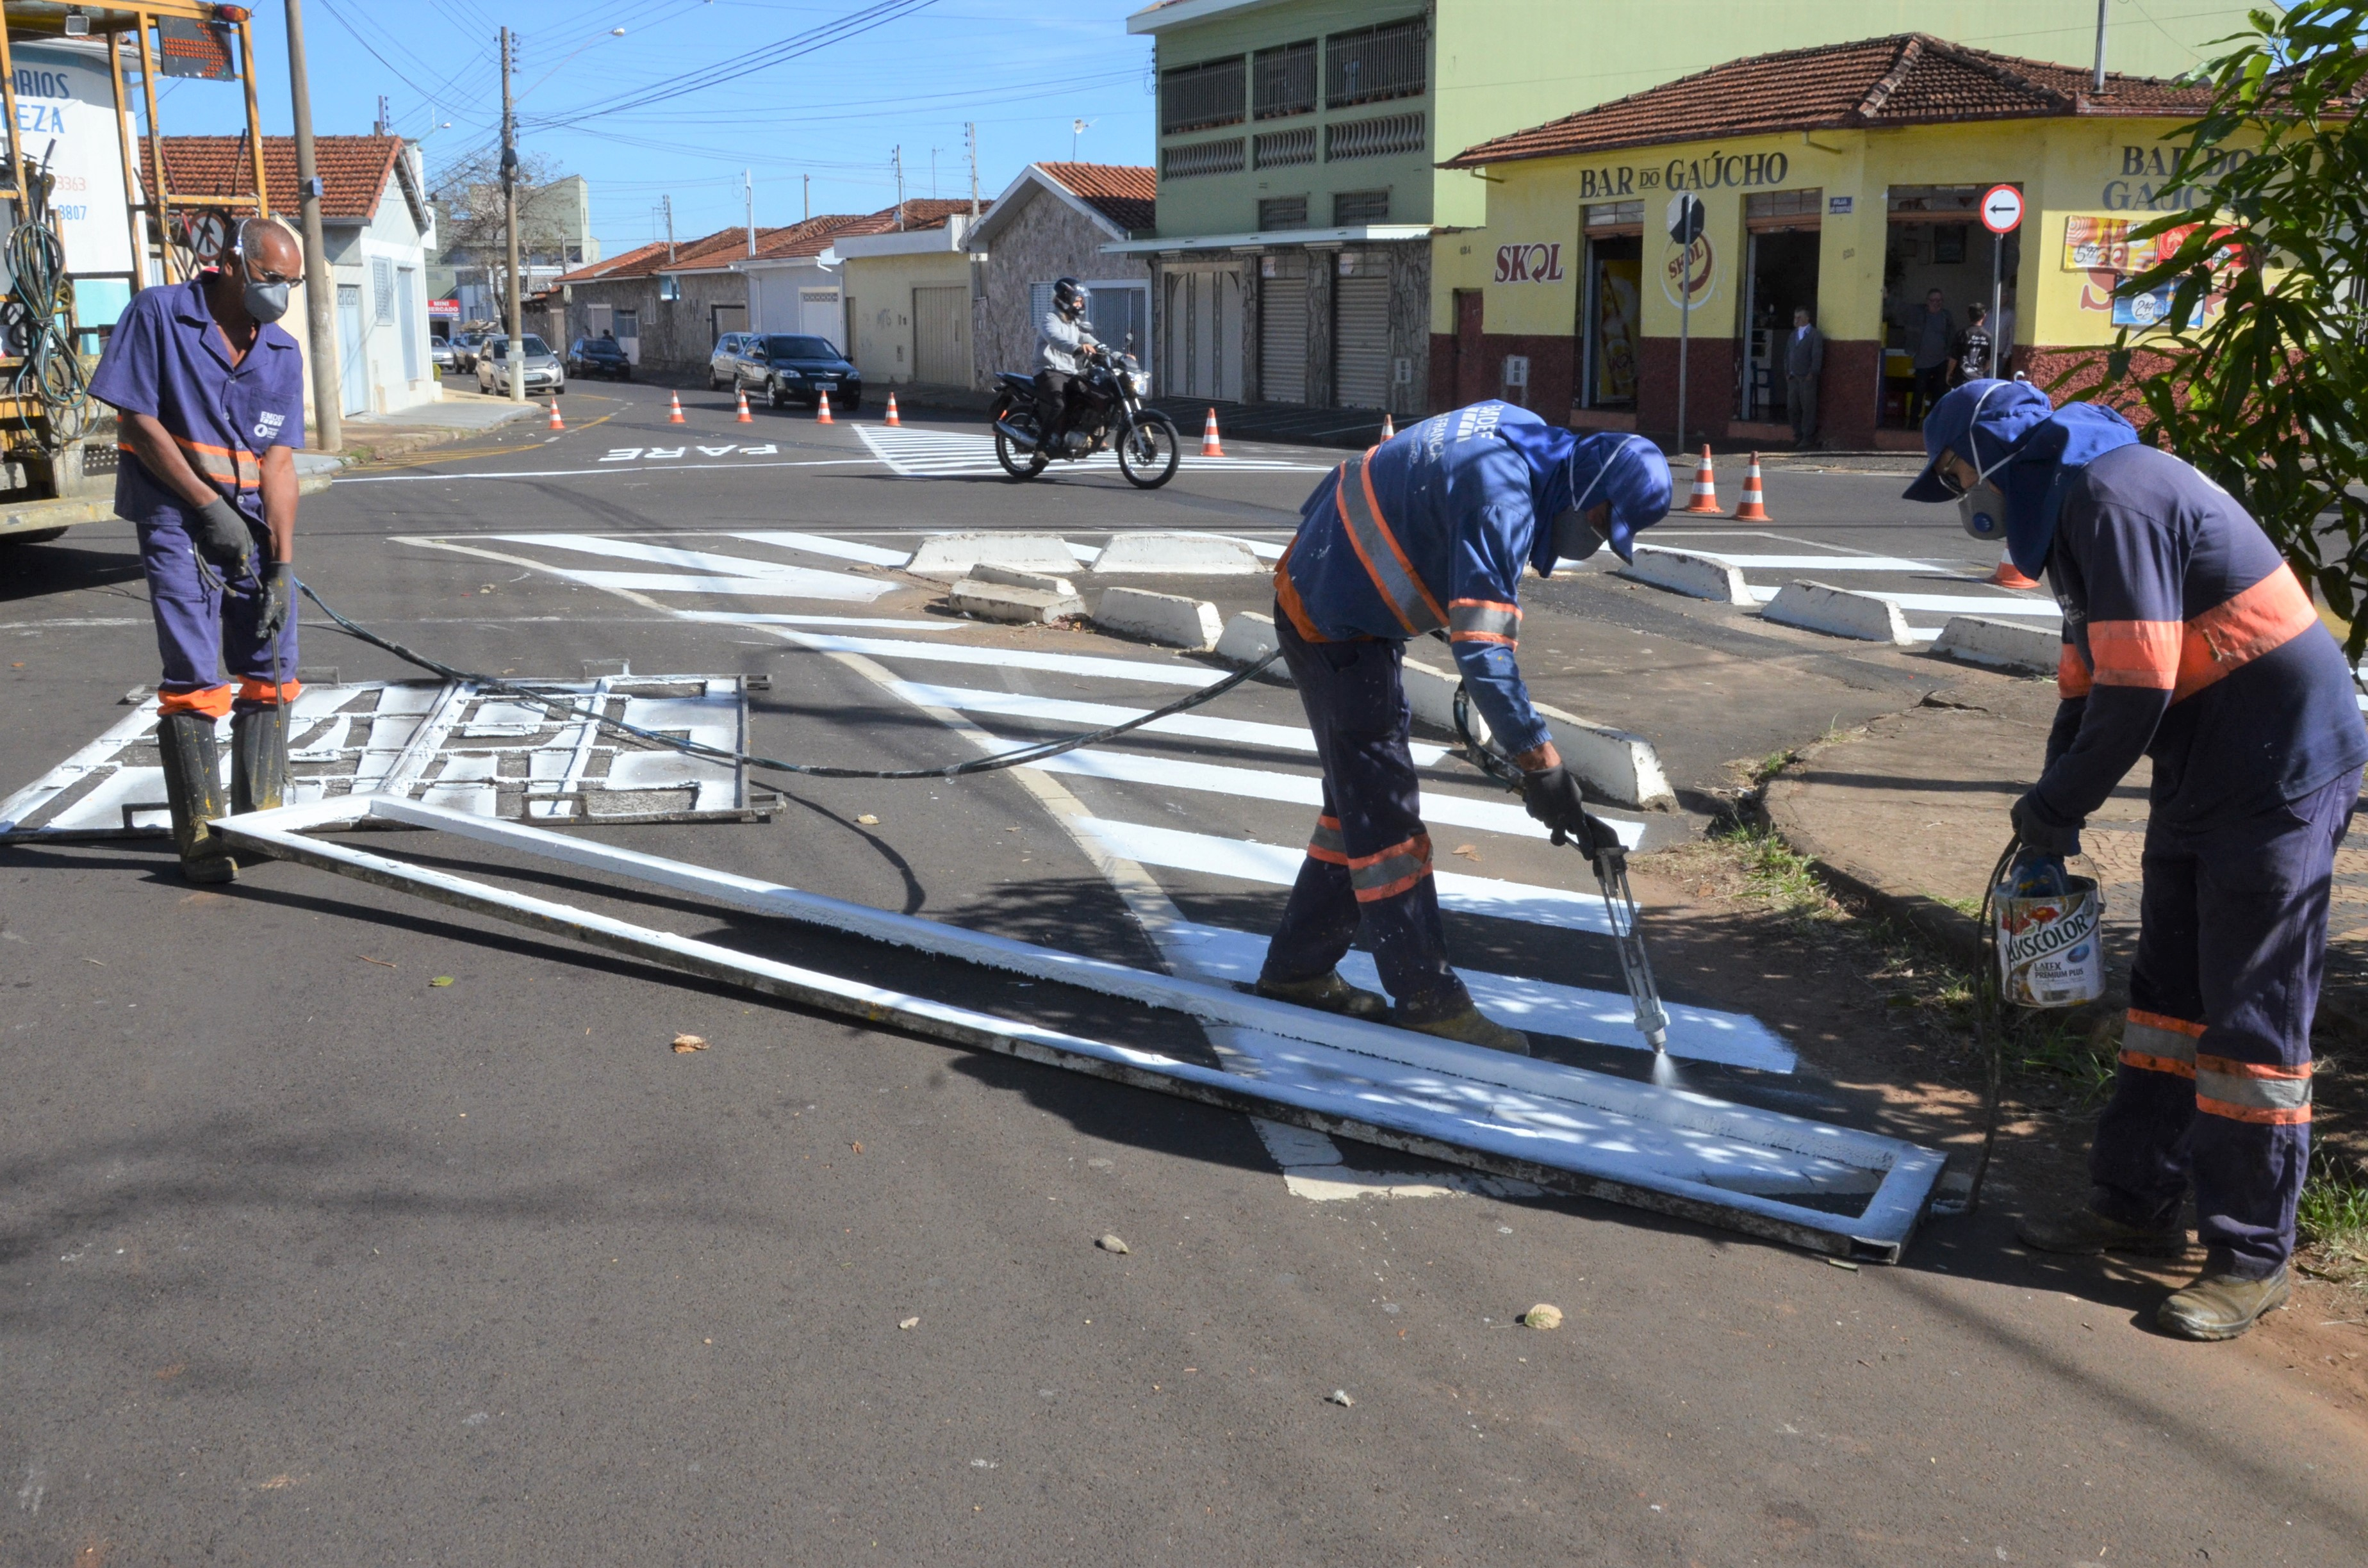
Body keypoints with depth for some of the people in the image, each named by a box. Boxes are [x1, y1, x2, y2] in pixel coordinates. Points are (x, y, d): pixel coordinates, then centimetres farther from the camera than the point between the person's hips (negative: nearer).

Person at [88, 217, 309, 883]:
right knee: (194, 674, -11)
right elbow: (140, 422, -9)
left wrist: (283, 565, -10)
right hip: (175, 512, -5)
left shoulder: (282, 353, 4)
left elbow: (278, 462, -1)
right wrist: (209, 507, -14)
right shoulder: (159, 315, -7)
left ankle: (259, 818, 18)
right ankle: (198, 834, -3)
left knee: (271, 667, 6)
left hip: (252, 518, 5)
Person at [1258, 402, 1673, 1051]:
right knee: (1384, 811, -5)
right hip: (1335, 626, -10)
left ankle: (1297, 968, 25)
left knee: (1360, 798, 16)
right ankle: (1429, 999, 3)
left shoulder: (1524, 435, 2)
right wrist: (1541, 766, -33)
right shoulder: (1501, 498, -29)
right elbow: (1483, 650, -34)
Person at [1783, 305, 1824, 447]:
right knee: (1792, 407, 6)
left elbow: (1817, 356, -7)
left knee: (1808, 408, -2)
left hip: (1807, 378, -6)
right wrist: (1787, 372, 9)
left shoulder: (1815, 335, -2)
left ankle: (1807, 438, 2)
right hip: (1793, 377, 6)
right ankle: (1797, 435, 16)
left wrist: (1812, 374, -13)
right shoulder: (1793, 334, 17)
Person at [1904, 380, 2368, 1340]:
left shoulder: (2114, 498, -20)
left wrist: (2055, 807, -12)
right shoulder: (2076, 509, 13)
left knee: (2253, 1019, -3)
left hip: (2281, 775, -11)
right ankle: (2136, 1202, 27)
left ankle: (2251, 1258, 7)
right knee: (2168, 996, 16)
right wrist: (2051, 811, 12)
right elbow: (2090, 680, 18)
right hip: (2204, 780, 11)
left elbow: (2137, 688, -24)